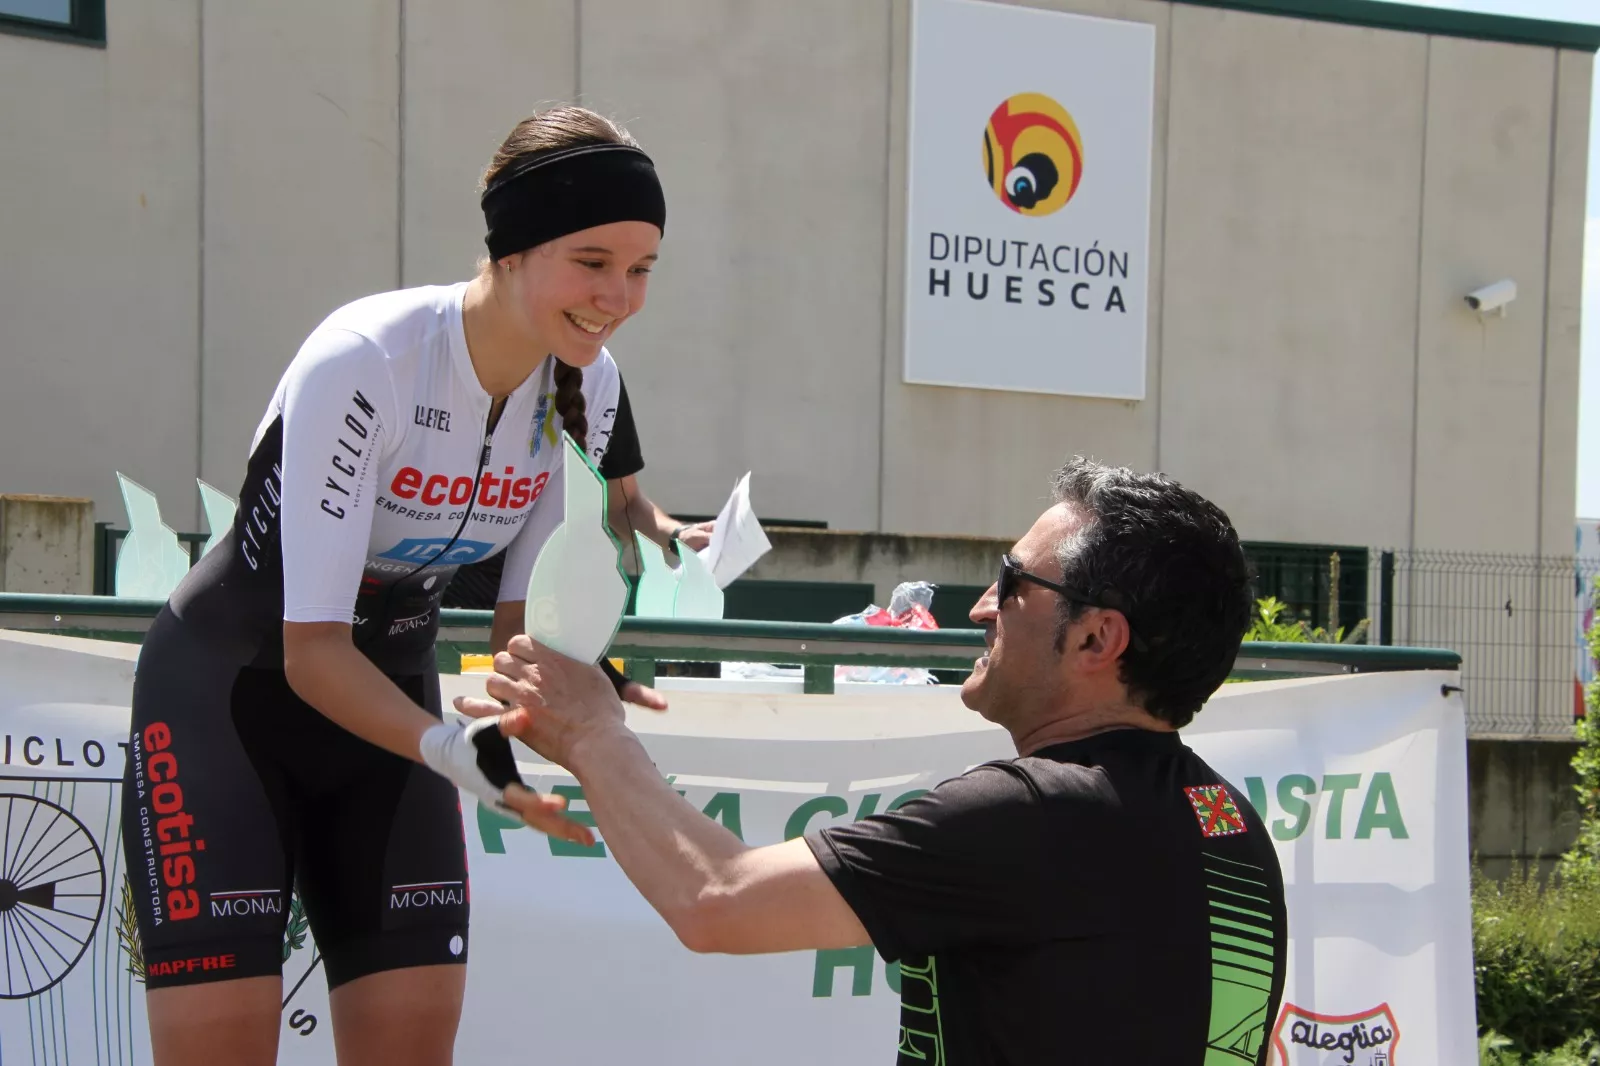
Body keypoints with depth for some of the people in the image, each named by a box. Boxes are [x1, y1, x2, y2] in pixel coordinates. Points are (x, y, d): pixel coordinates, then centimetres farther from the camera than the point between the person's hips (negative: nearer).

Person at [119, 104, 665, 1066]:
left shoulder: (588, 387, -9)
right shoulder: (361, 363, -28)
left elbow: (524, 622, -1)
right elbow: (313, 649, -28)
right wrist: (454, 753, -44)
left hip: (389, 699, 6)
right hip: (225, 695, -6)